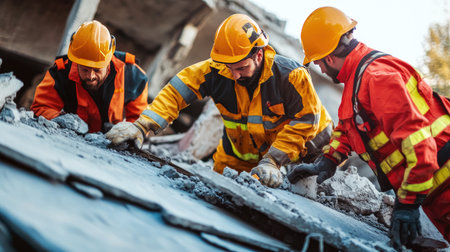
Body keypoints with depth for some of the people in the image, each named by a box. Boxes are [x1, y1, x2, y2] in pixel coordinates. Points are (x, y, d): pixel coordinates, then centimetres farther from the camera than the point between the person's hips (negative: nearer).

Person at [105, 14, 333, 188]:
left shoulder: (291, 76, -31)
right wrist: (142, 126, -39)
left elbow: (305, 121, -25)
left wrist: (272, 160, -33)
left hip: (297, 145, -3)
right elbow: (177, 91, -26)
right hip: (239, 155, 3)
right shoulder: (217, 72, -25)